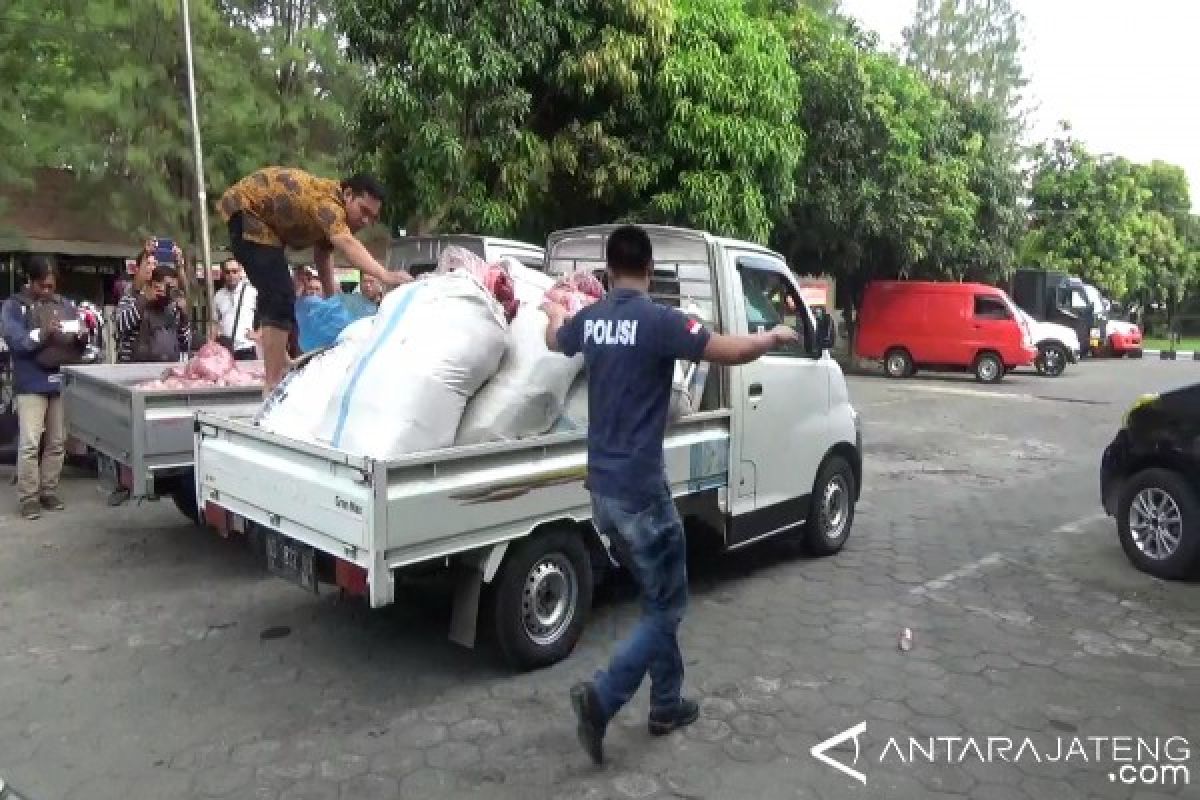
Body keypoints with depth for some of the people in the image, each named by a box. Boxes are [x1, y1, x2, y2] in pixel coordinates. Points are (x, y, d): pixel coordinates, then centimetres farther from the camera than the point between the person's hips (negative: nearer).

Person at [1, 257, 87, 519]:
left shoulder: (66, 306, 14)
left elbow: (80, 344, 12)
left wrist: (81, 335, -10)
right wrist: (44, 333, -24)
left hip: (63, 382, 4)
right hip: (32, 384, -4)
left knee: (58, 442, 7)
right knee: (30, 443, -6)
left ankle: (49, 491, 17)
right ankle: (28, 498, 1)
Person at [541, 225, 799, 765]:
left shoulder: (589, 320, 5)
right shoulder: (660, 321, -16)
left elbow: (554, 340, 27)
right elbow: (732, 351, -17)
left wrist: (555, 311, 49)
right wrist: (774, 337, 4)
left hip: (602, 488, 8)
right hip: (640, 491, -8)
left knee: (656, 599, 21)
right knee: (667, 608, 6)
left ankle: (666, 705, 31)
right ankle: (601, 697, -5)